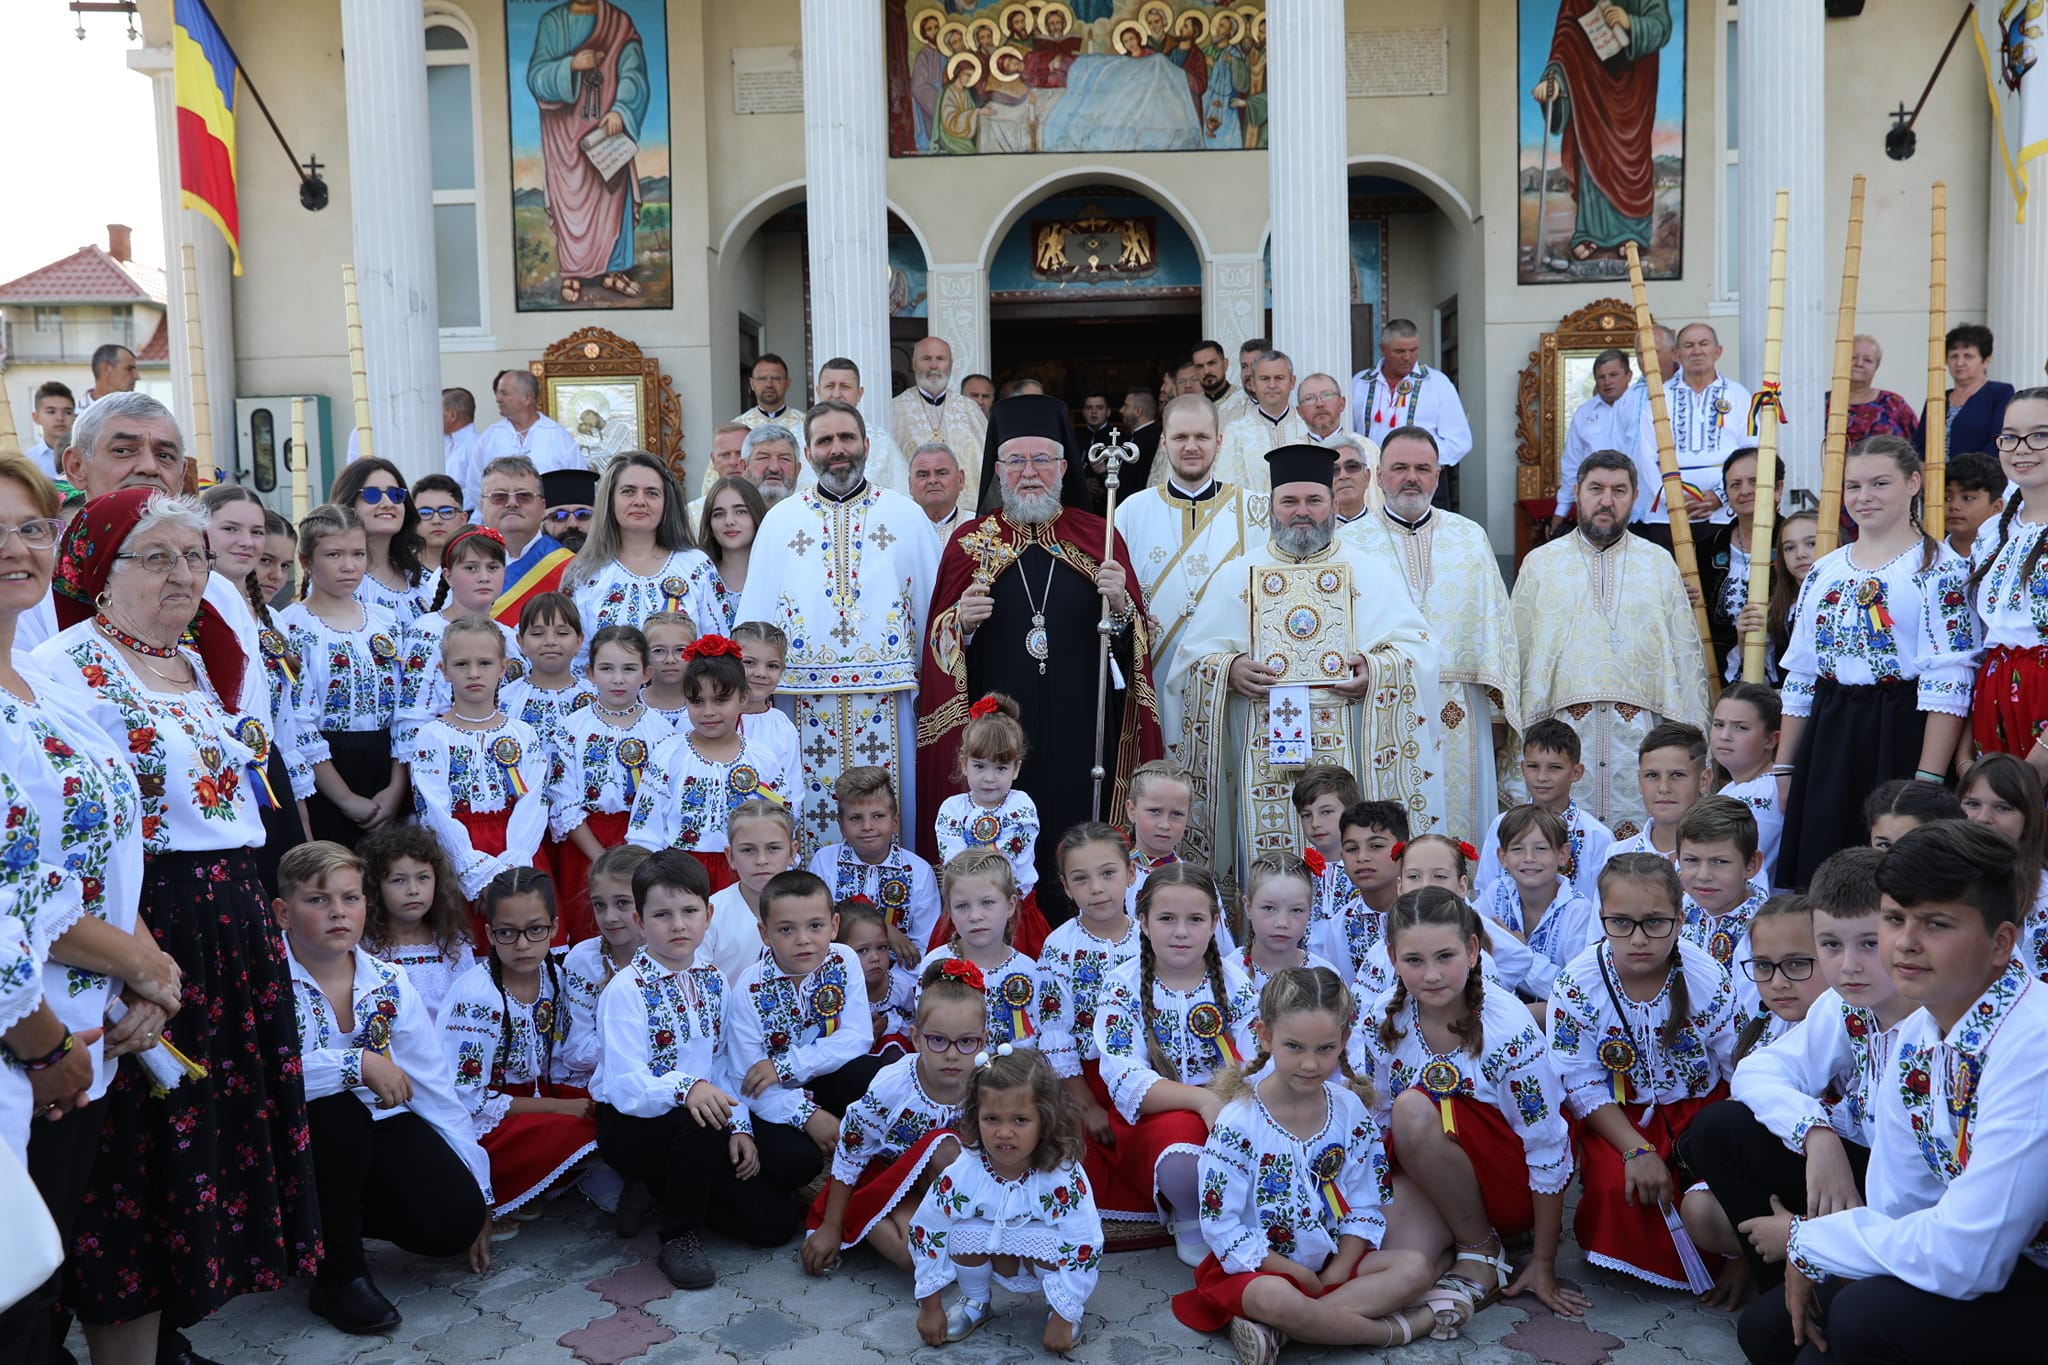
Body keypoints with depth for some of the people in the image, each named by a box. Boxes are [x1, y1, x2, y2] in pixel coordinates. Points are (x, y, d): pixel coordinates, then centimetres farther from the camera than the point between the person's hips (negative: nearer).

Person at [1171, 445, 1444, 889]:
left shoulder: (1369, 569, 12)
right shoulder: (1238, 574, 13)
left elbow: (1417, 645, 7)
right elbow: (1192, 657, 9)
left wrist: (1377, 668, -13)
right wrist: (1229, 668, -11)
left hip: (1349, 749, 0)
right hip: (1266, 749, 1)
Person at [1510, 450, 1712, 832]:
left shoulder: (1660, 564, 14)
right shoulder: (1540, 563, 12)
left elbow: (1687, 655, 12)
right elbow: (1518, 650, 9)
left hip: (1640, 728, 1)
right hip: (1563, 727, 0)